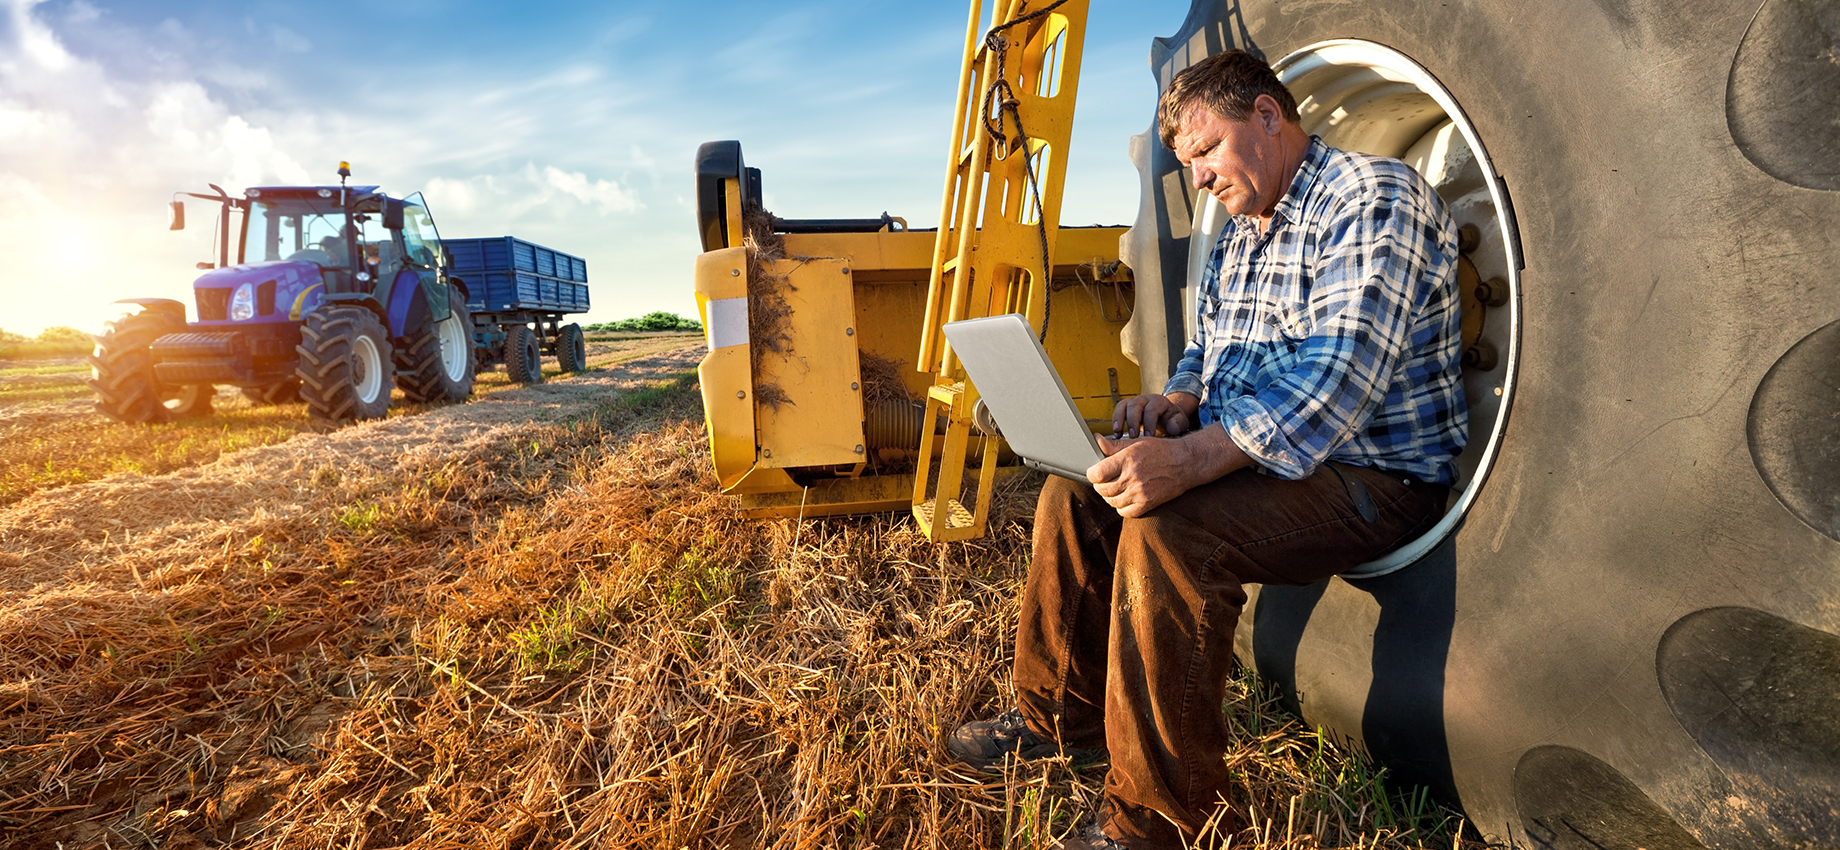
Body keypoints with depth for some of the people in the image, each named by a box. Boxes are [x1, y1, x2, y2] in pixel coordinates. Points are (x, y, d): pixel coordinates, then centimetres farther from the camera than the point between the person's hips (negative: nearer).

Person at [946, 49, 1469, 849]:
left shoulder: (1374, 201, -15)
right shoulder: (1240, 232, 14)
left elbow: (1337, 381, -28)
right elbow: (1207, 348, 22)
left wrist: (1191, 459, -38)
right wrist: (1173, 402, -3)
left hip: (1373, 478, -9)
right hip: (1246, 452, 9)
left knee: (1166, 531, -32)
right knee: (1075, 492, -1)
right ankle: (1062, 718, 13)